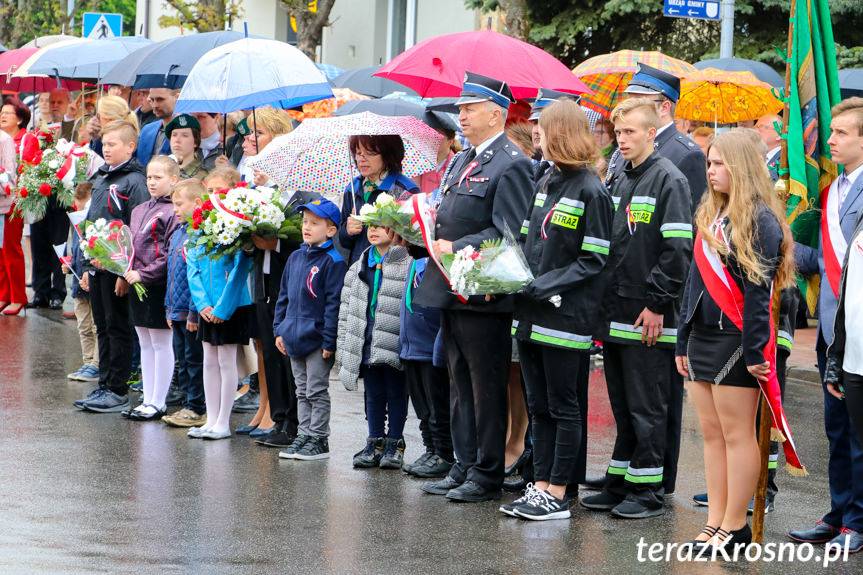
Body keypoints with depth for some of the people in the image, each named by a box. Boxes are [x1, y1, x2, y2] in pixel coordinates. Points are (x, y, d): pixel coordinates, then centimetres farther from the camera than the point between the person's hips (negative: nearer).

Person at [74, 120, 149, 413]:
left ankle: (118, 391, 4)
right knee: (103, 328, 12)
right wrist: (88, 267, 18)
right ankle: (104, 386, 18)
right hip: (97, 265, 8)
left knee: (118, 328, -2)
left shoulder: (134, 181, -11)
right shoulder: (100, 178, 15)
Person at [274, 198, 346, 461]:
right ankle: (303, 437, 21)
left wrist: (329, 341, -17)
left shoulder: (332, 262, -13)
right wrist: (279, 329, 12)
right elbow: (284, 296, 17)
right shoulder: (295, 257, 10)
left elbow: (333, 303, -15)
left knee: (317, 392, 0)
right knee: (302, 392, 14)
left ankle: (318, 440, 7)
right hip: (295, 338, 7)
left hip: (317, 338, -7)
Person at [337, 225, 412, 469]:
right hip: (367, 345, 5)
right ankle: (375, 442, 18)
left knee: (396, 394, 4)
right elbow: (346, 308, 15)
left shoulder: (407, 264, -8)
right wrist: (343, 346, 11)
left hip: (394, 344, -5)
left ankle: (394, 443, 13)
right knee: (373, 394, 11)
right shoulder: (359, 267, 12)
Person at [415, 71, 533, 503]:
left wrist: (457, 249, -21)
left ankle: (487, 475, 5)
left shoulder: (511, 165, -12)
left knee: (487, 388, -1)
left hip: (484, 294, -9)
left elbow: (509, 232, -19)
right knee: (460, 385, 14)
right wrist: (433, 236, 6)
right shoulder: (462, 162, 18)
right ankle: (464, 467, 20)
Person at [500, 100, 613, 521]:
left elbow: (593, 261, -14)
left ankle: (558, 496, 4)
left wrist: (542, 287, -18)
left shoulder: (591, 191, -12)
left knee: (563, 407, 0)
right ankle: (540, 486, 18)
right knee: (539, 406, 12)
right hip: (531, 313, 8)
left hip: (564, 316, -8)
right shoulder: (546, 183, 13)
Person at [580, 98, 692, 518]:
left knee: (646, 408, -3)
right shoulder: (620, 182, 17)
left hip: (647, 317, -8)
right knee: (622, 406, 13)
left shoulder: (668, 180, -8)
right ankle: (619, 484, 19)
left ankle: (648, 491, 2)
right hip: (615, 315, 8)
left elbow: (678, 248, -15)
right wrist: (604, 303, 15)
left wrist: (657, 303, -16)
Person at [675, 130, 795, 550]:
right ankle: (715, 523, 12)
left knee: (736, 434, -3)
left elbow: (758, 290, -16)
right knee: (712, 433, 9)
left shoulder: (760, 219, -11)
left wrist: (754, 350, -19)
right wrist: (683, 341, 17)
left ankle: (735, 527, 1)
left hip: (736, 340, -8)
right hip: (702, 337, 8)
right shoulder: (710, 216, 15)